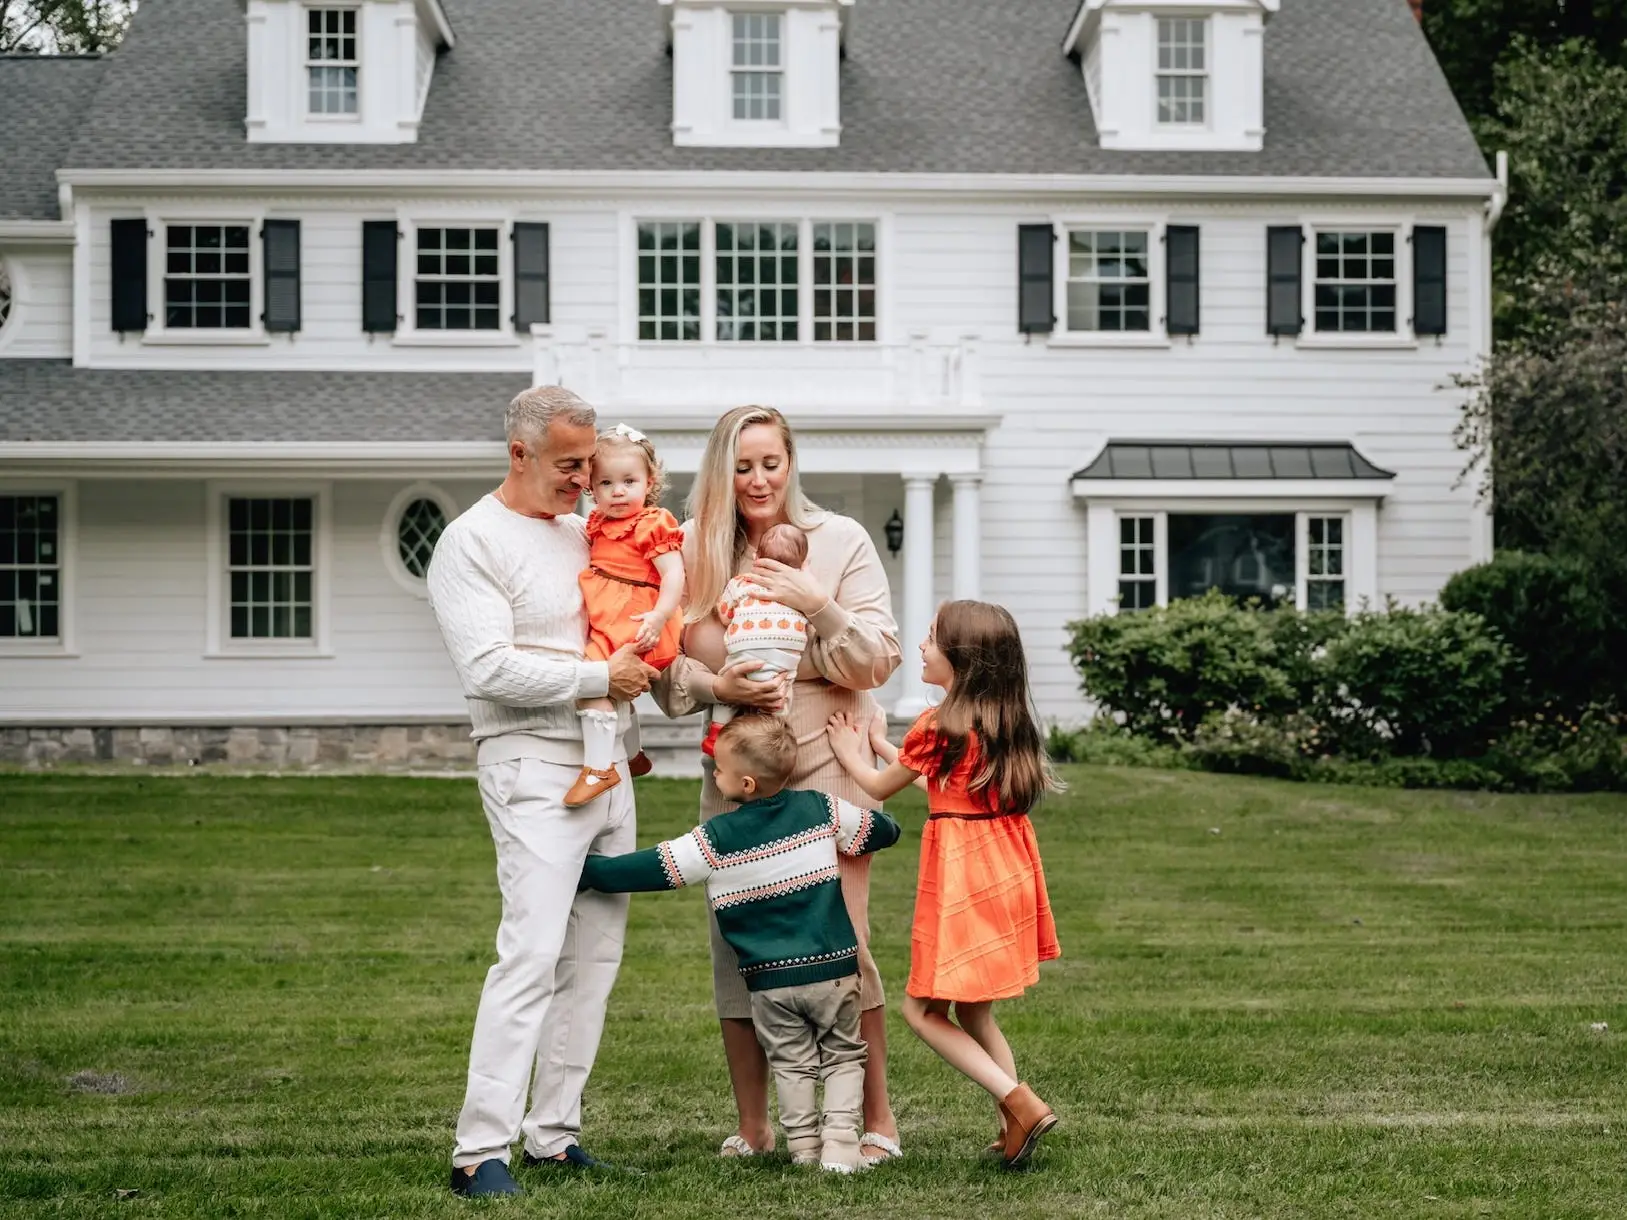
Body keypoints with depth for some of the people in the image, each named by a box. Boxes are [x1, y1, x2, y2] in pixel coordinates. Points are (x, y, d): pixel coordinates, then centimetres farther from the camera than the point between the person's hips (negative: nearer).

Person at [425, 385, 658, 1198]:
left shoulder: (582, 533, 16)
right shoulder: (472, 543, -7)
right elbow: (489, 667, -17)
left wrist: (644, 664, 10)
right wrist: (600, 678, -15)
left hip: (607, 763, 8)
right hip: (535, 767, -8)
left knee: (594, 957, 7)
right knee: (531, 955, -15)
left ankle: (553, 1132, 13)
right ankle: (481, 1150, -13)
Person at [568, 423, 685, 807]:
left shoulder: (654, 525, -9)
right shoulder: (597, 525, 16)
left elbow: (674, 575, -18)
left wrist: (659, 616, -30)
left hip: (632, 623, -10)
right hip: (602, 622, 10)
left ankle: (599, 767, -27)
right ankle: (632, 753, 43)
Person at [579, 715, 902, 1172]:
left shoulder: (716, 840, -9)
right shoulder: (821, 810, -1)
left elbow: (648, 870, -8)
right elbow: (885, 830, 12)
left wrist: (582, 870, 2)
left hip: (770, 979, -2)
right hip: (834, 968, 2)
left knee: (791, 1064, 16)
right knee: (843, 1056, 14)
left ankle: (804, 1146, 13)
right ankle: (840, 1143, 1)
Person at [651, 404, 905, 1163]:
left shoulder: (839, 540, 1)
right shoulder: (695, 551, 7)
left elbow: (879, 661, -3)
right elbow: (668, 669, 4)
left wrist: (819, 605, -18)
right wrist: (716, 686, -16)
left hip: (824, 763, -3)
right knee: (734, 943, 3)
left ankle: (877, 1120, 6)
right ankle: (752, 1128, 15)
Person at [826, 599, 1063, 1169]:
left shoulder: (938, 725, -13)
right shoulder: (1009, 721, 8)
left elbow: (880, 787, 3)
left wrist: (851, 754, 23)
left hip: (962, 877, -8)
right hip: (1007, 871, 8)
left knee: (922, 1009, 1)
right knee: (973, 1013, 17)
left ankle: (1019, 1103, -10)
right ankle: (1014, 1128, 13)